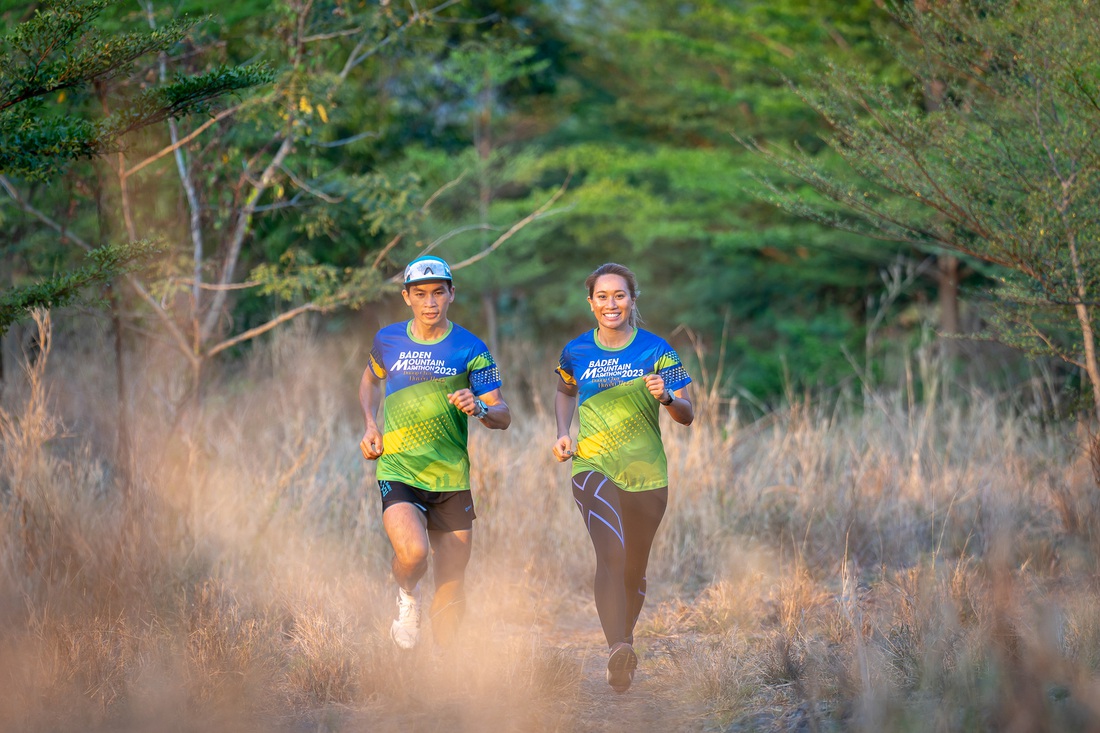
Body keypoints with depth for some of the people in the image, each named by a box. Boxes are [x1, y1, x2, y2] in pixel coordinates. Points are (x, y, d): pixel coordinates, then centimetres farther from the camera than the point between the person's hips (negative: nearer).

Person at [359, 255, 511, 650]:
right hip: (398, 471, -1)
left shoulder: (471, 350, -2)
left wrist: (479, 408, -25)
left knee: (451, 586, 4)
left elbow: (503, 417, -2)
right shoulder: (388, 339, 3)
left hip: (451, 479, 1)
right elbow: (370, 379, 25)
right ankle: (407, 596, 6)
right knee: (413, 553, -28)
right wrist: (370, 426, 8)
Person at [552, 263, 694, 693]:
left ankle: (624, 638, 38)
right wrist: (563, 433, 9)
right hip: (593, 467, -1)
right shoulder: (576, 352, 3)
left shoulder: (656, 350, -2)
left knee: (634, 571, 12)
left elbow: (687, 415, -4)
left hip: (647, 475, 1)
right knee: (611, 553, -25)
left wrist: (665, 397, -25)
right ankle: (618, 653, -39)